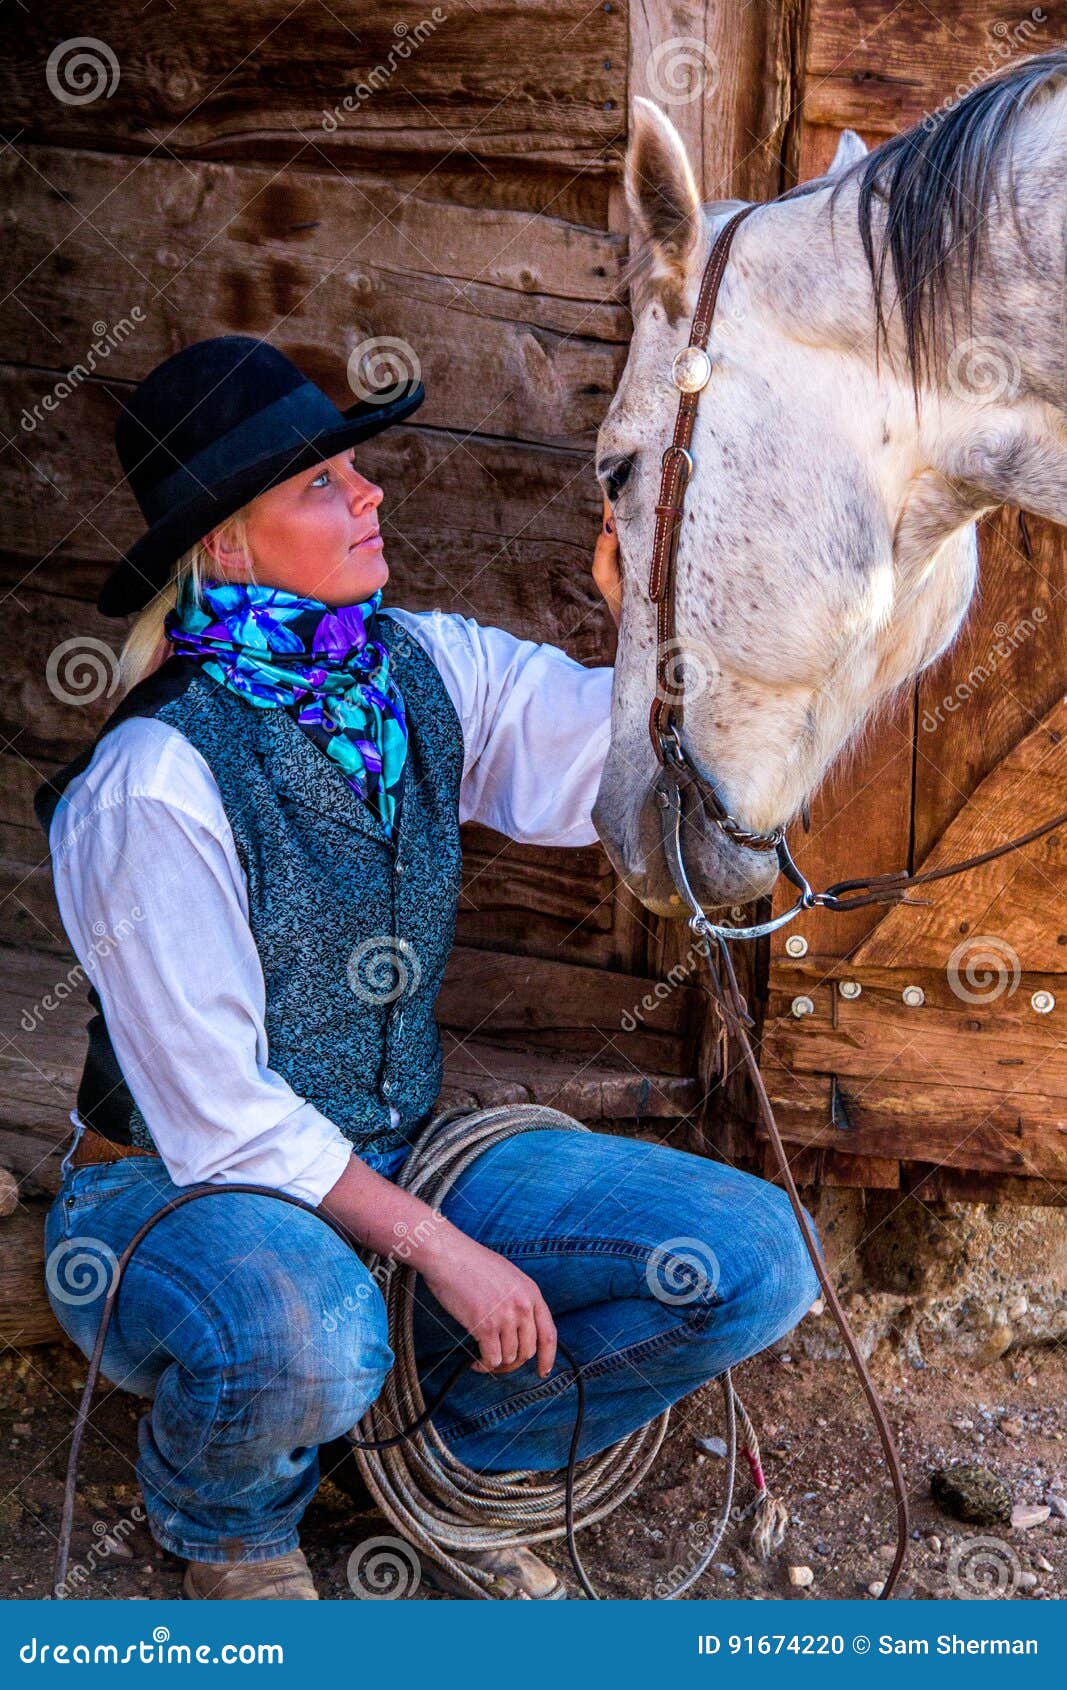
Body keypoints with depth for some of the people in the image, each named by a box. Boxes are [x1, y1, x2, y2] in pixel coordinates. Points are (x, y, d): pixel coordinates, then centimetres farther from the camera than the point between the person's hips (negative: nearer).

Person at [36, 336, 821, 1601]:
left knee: (754, 1257, -10)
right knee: (308, 1344, -41)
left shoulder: (429, 668, -2)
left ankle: (458, 1454, 15)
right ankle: (224, 1520, -2)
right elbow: (217, 1114, -20)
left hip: (389, 1165, 6)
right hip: (175, 1197, -6)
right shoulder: (155, 784, -22)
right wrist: (444, 1253, -20)